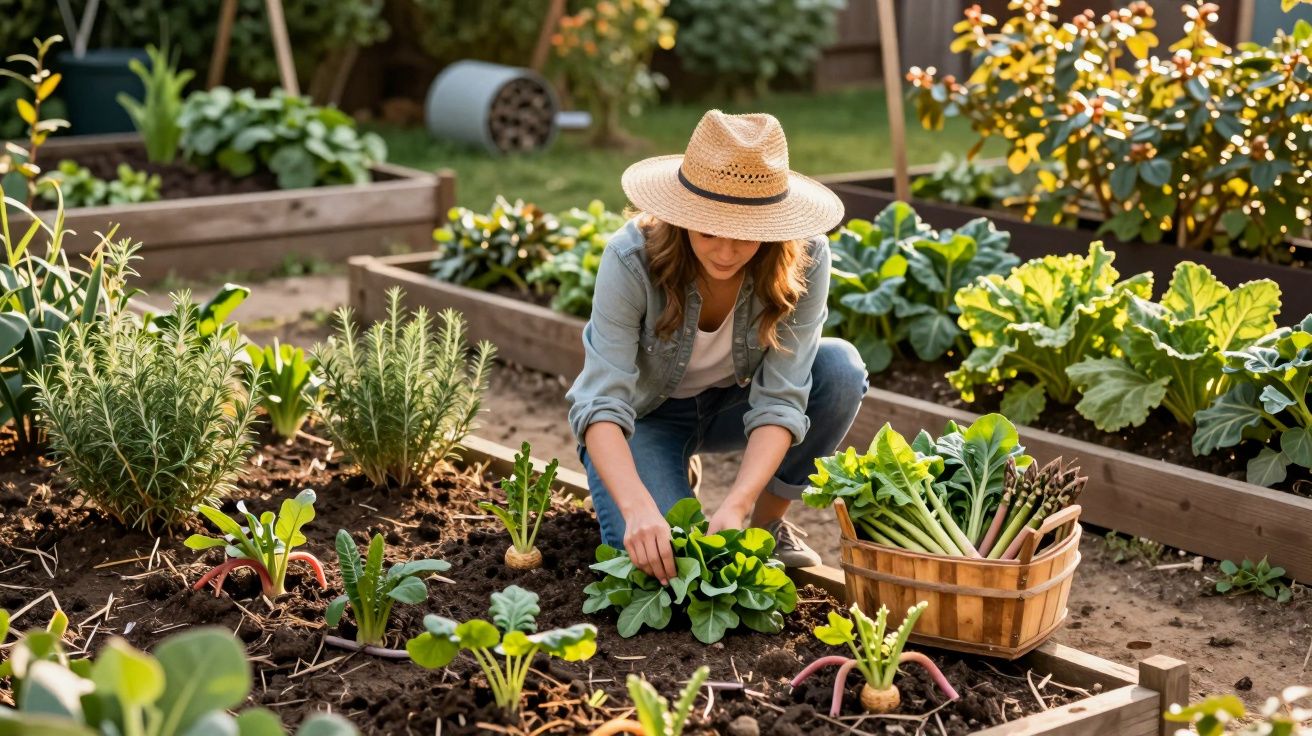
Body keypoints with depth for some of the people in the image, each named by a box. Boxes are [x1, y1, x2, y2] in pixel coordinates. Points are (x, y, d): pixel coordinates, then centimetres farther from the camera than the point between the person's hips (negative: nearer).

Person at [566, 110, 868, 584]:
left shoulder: (803, 260, -27)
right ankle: (669, 481, 8)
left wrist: (735, 506, -43)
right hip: (646, 414, -2)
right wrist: (639, 507, -52)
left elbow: (779, 400, -28)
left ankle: (769, 523, -6)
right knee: (656, 557, -28)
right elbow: (602, 402, -36)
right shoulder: (633, 258, -32)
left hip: (734, 404, 2)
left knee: (840, 369, -28)